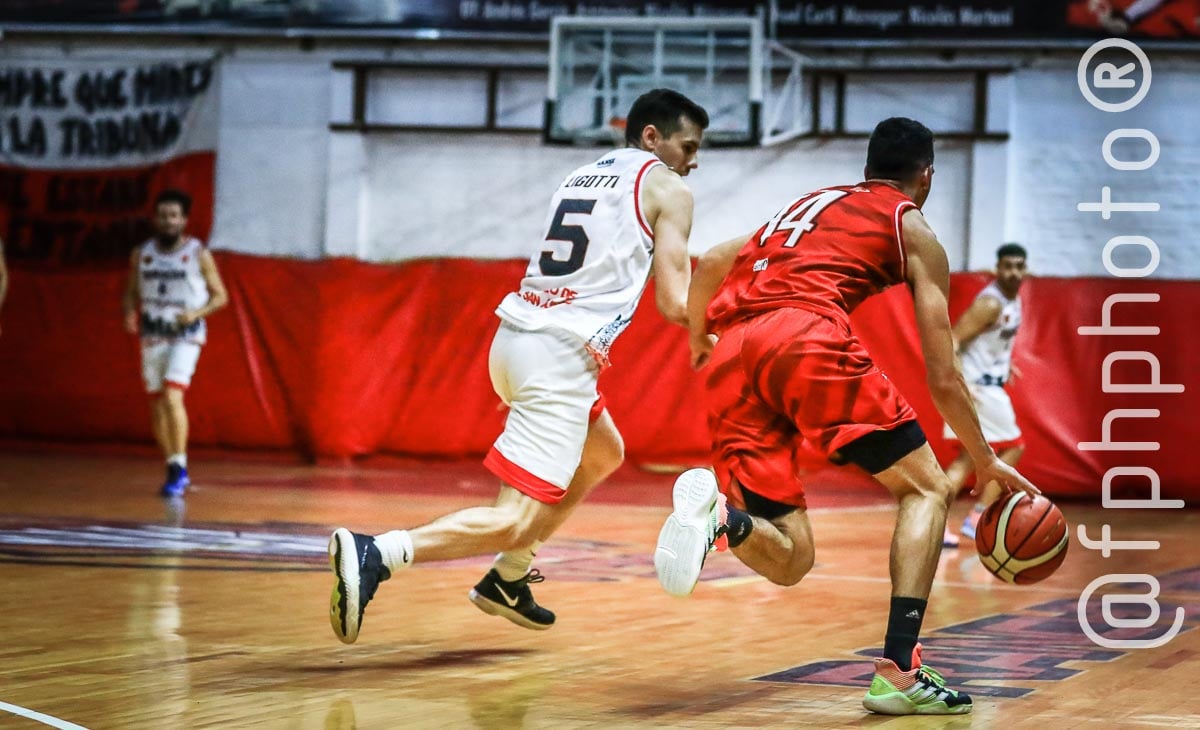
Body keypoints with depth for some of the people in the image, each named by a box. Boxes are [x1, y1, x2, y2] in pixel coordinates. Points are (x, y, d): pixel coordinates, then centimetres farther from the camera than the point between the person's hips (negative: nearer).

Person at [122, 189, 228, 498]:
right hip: (152, 335, 5)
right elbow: (131, 291, 16)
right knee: (157, 403, 8)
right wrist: (130, 314, -6)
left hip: (185, 336, -5)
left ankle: (179, 467, -18)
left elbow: (220, 296, 0)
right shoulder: (141, 254, 5)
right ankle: (174, 471, 22)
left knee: (172, 396, -22)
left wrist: (196, 313, -18)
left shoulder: (198, 254, -5)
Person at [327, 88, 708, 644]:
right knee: (516, 521, -13)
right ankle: (374, 555, -31)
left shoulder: (580, 177, 23)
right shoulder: (668, 189, 2)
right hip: (562, 354, -9)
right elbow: (675, 304, -2)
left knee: (603, 454, 32)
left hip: (514, 337, 9)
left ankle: (509, 578, 26)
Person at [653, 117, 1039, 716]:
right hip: (808, 335, -5)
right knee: (925, 488, 12)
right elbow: (942, 378, 16)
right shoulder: (913, 230, 20)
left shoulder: (809, 204, 37)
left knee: (788, 561, 8)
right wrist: (987, 462, 28)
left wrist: (698, 342, 44)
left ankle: (719, 513, -27)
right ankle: (898, 672, -5)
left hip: (731, 357, 5)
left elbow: (709, 266, 27)